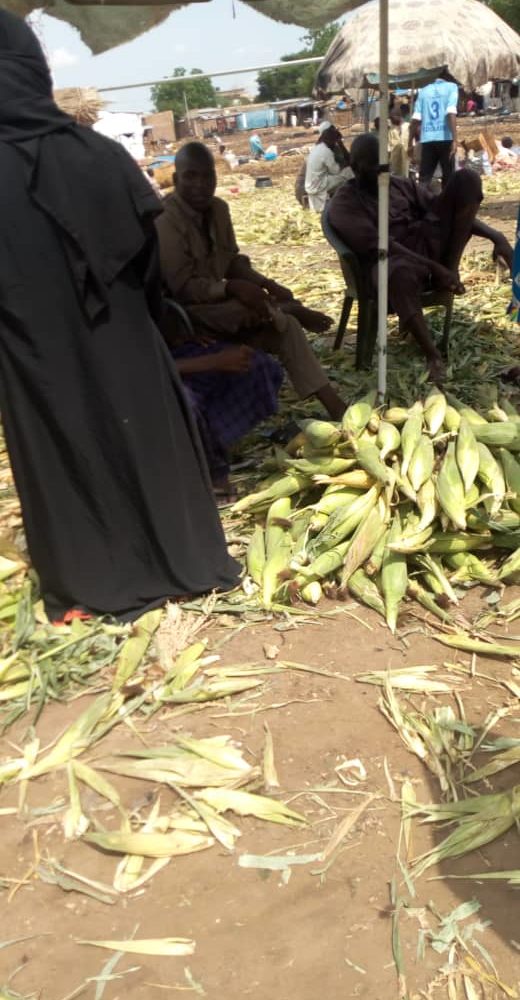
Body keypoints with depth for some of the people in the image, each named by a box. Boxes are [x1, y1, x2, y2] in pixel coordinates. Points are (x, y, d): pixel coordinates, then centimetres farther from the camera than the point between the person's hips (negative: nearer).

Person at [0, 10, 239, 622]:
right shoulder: (103, 156, -10)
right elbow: (149, 260, -2)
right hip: (122, 347, 2)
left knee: (62, 460, 14)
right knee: (146, 443, 16)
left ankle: (87, 586, 29)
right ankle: (186, 563, 31)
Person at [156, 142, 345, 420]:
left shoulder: (218, 209, 2)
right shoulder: (166, 222, -20)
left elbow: (233, 262, 8)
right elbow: (182, 288, -24)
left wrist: (266, 283, -10)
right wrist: (232, 288, -36)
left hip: (220, 302, 7)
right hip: (188, 313, -7)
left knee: (285, 326, -9)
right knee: (253, 308, -31)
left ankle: (334, 406, -9)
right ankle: (295, 312, 2)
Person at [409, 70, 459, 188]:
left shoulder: (424, 90, 15)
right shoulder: (451, 87, 5)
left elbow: (416, 119, 6)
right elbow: (451, 113, -10)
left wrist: (410, 143, 11)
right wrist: (455, 140, -16)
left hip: (427, 139, 3)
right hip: (445, 138, -3)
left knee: (424, 177, 3)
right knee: (448, 176, 6)